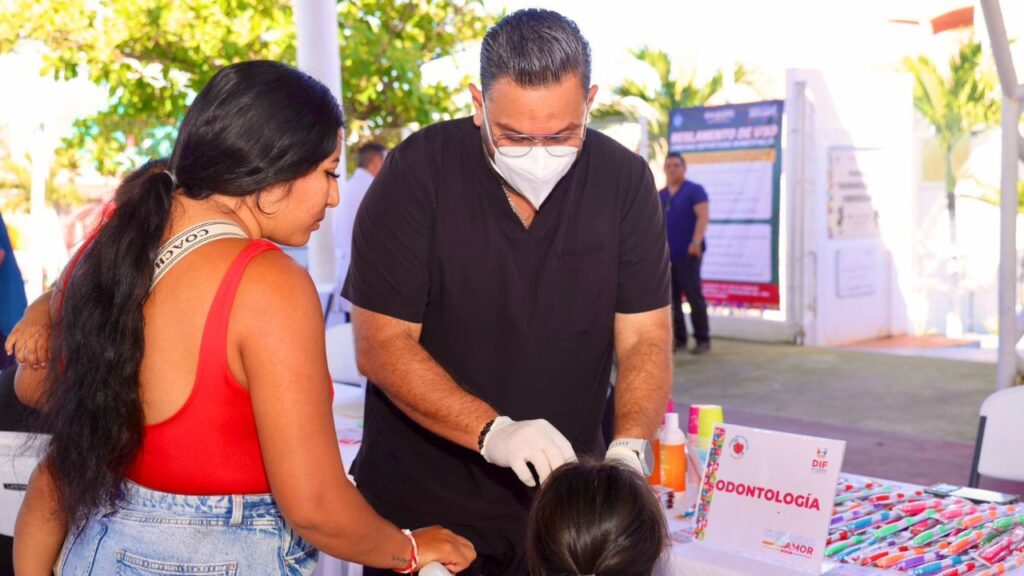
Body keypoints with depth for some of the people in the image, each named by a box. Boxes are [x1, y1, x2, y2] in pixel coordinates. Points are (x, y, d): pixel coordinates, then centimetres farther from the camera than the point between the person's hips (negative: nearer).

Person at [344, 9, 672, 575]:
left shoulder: (625, 181, -8)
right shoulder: (417, 173, -16)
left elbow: (645, 338, -7)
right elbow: (381, 344, -17)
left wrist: (628, 449, -24)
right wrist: (493, 431, -29)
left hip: (565, 498, 2)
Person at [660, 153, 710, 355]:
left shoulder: (695, 190, -1)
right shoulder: (660, 196, 17)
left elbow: (702, 217, -12)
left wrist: (696, 242, -24)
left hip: (687, 253, -6)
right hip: (665, 254, 6)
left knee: (694, 295, -7)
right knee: (670, 297, 5)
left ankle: (703, 339, -3)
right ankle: (678, 338, 11)